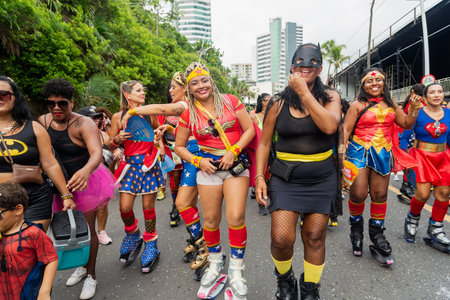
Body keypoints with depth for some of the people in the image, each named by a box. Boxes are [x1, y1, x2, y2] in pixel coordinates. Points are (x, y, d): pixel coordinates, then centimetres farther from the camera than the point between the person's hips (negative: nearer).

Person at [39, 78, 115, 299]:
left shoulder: (83, 124, -19)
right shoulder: (42, 121, -1)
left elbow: (97, 153, -34)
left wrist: (85, 171, -53)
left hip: (85, 182, -5)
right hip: (59, 185, 5)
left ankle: (91, 276, 27)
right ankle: (82, 265, 44)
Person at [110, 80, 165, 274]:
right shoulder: (118, 117, 3)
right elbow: (111, 145, 9)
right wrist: (118, 139, -12)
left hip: (149, 164, -1)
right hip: (130, 164, 1)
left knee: (148, 206, 4)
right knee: (125, 207, -2)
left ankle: (151, 245, 23)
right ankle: (133, 235, 30)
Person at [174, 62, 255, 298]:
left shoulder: (230, 101, 0)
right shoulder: (188, 114, 4)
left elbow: (249, 130, 0)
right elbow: (179, 147, 10)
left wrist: (234, 151, -13)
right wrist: (198, 161, -6)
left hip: (236, 163, -1)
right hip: (208, 167, 2)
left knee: (236, 217, -11)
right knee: (210, 219, 8)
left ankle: (236, 269, 13)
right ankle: (215, 262, 35)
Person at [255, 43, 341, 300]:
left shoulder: (329, 97, 2)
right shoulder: (279, 103, 2)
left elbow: (330, 126, -20)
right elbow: (264, 143, 4)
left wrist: (304, 92, -17)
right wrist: (259, 177, -4)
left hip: (322, 177, 1)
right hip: (286, 177, 0)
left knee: (314, 238, 9)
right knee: (281, 238, -9)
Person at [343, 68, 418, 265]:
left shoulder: (391, 105, 13)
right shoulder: (357, 105, -1)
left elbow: (406, 125, 18)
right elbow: (346, 130, -6)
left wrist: (414, 109, 2)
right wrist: (342, 153, -15)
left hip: (382, 153, 4)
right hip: (359, 152, -4)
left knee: (379, 195, 8)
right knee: (358, 194, -11)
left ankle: (376, 232, 26)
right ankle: (356, 223, 20)